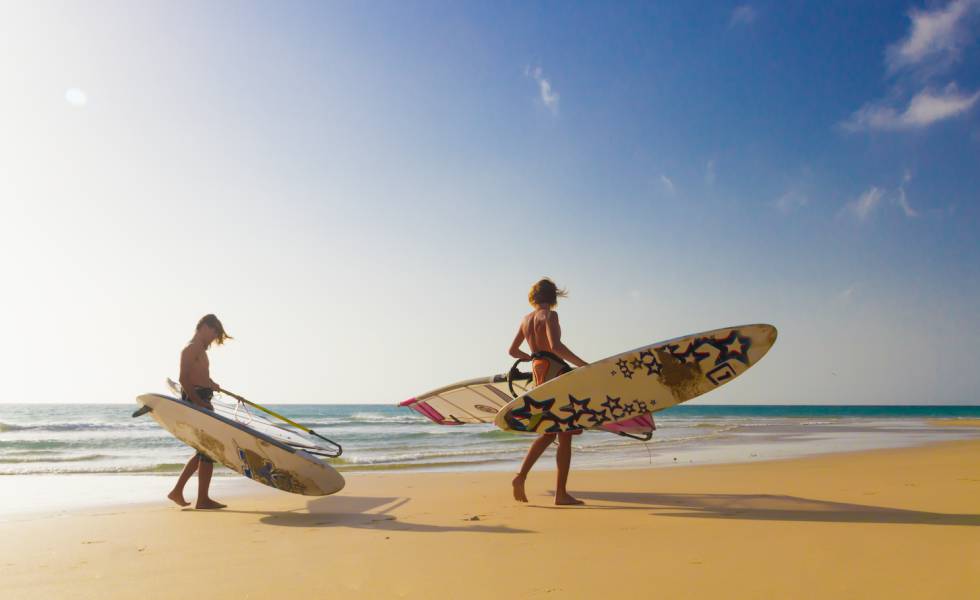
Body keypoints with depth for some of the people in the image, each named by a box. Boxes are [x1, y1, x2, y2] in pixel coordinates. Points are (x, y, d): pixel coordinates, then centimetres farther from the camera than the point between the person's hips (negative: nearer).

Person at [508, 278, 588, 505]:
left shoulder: (526, 319, 14)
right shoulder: (549, 315, -8)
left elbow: (513, 351, 22)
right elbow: (555, 346, -24)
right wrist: (583, 365, -22)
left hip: (537, 370, 8)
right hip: (553, 370, -8)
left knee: (549, 433, 16)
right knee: (564, 436, -2)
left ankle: (521, 476, 4)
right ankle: (561, 493, 0)